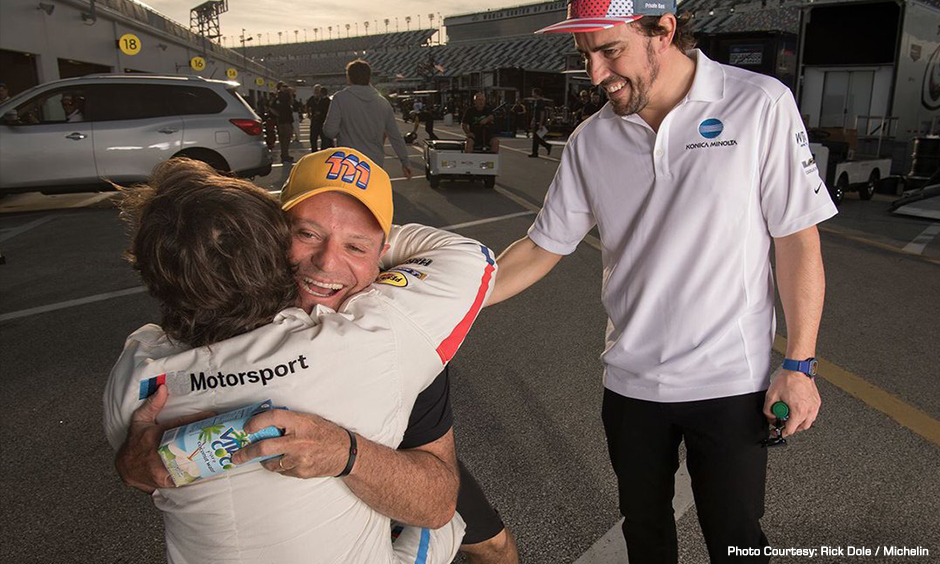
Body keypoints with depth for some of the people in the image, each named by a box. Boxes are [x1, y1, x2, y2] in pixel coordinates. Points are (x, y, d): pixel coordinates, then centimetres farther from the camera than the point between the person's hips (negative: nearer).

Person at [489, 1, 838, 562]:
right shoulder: (591, 141, -3)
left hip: (730, 382, -3)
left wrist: (799, 366, -8)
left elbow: (797, 241, -8)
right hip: (630, 381, 3)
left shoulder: (760, 106, -12)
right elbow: (541, 248, 2)